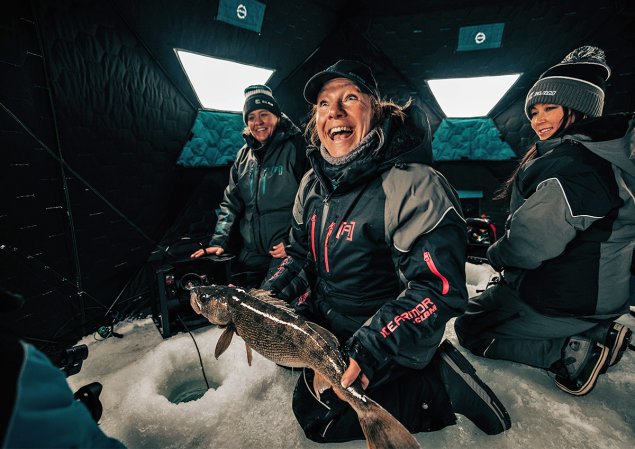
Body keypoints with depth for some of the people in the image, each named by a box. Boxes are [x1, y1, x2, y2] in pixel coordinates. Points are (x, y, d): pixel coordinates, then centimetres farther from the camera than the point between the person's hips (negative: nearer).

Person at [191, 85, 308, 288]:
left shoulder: (294, 147, -7)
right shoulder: (244, 155, 11)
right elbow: (231, 202, 12)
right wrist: (219, 241, 3)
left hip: (285, 253, -5)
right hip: (250, 254, 6)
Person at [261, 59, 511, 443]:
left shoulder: (415, 186, -26)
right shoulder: (313, 183, -2)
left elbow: (439, 289, -28)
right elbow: (301, 254, 9)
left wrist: (371, 347, -34)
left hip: (388, 343, -7)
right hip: (324, 321, 8)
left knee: (315, 411, -6)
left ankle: (439, 384, 0)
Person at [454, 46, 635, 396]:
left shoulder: (573, 162, -23)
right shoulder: (598, 152, 11)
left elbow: (532, 240, -28)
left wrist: (497, 254, -8)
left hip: (558, 299, -10)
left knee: (469, 330, 5)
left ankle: (573, 352, -3)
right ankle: (592, 336, 15)